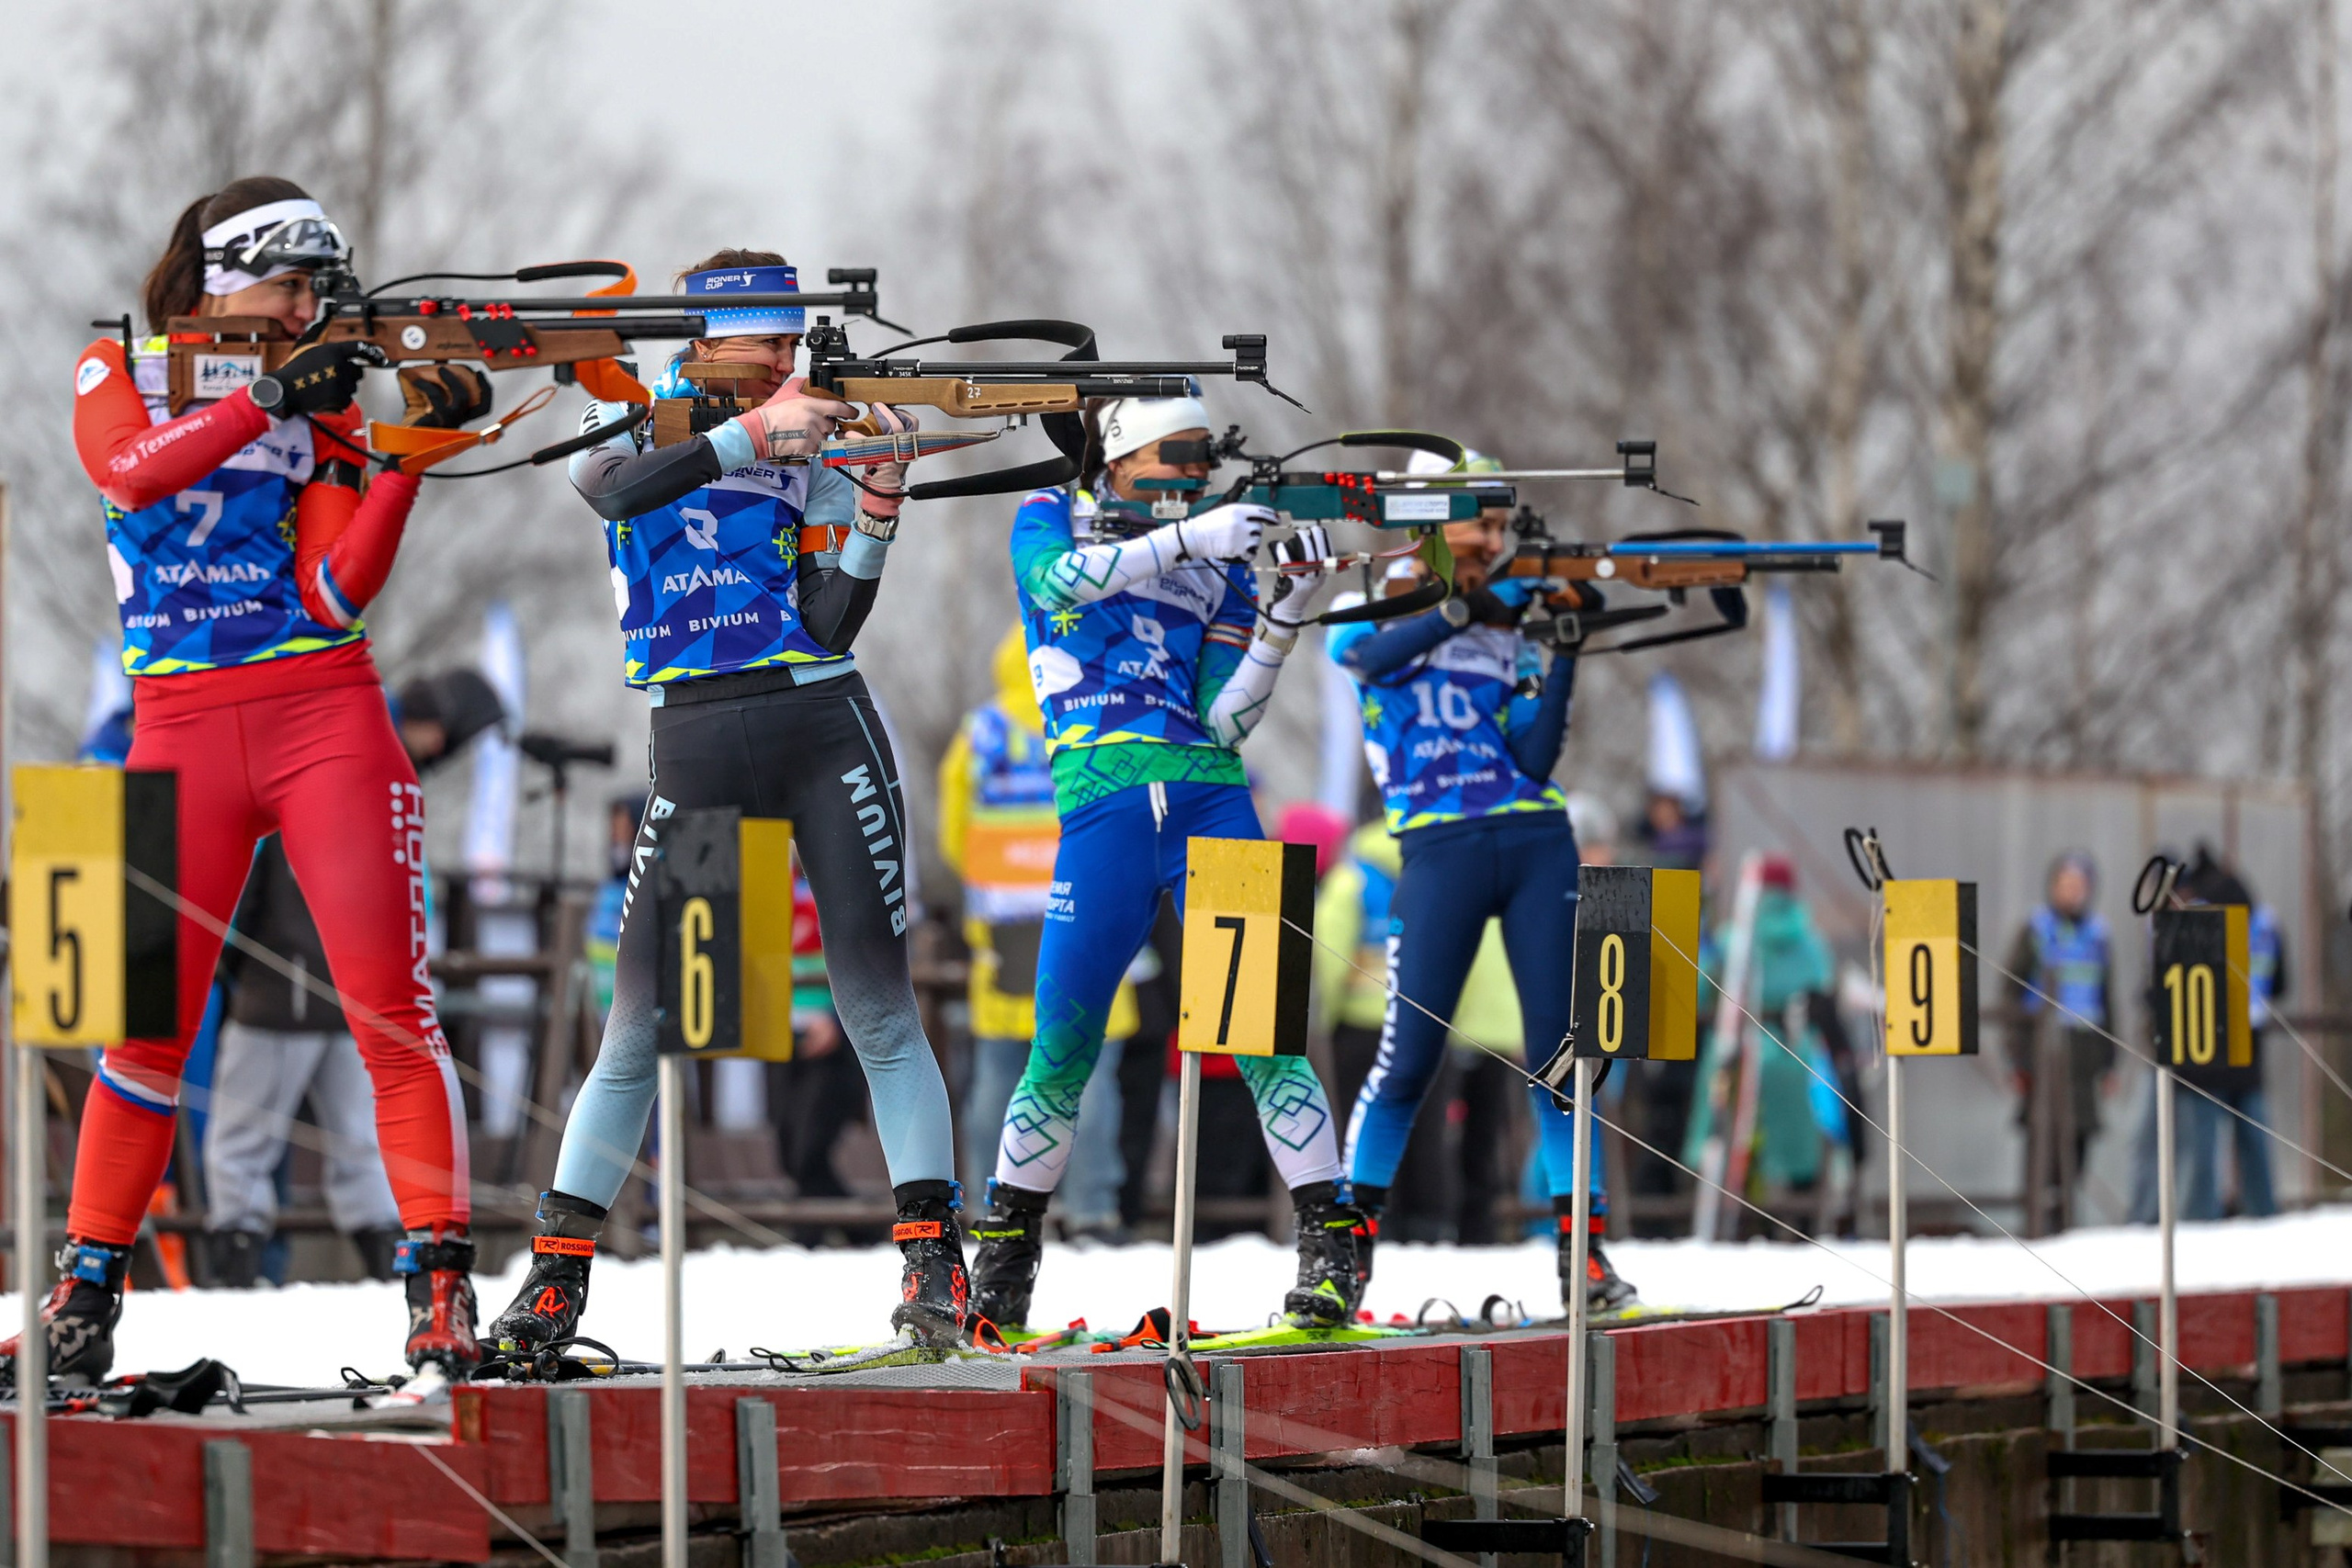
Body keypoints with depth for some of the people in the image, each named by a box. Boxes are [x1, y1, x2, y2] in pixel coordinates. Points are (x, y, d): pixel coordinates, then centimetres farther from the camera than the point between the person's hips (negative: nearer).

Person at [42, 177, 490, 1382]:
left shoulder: (319, 408, 10)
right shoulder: (116, 372, 8)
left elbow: (335, 594, -2)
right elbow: (130, 470, -16)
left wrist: (409, 453, -10)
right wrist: (269, 398, -22)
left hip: (325, 717, 1)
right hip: (182, 730, -1)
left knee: (390, 1003, -9)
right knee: (149, 1021, -2)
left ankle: (440, 1281, -7)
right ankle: (87, 1283, 11)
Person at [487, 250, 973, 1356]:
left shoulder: (813, 446, 9)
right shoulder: (630, 422, 7)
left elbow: (832, 623, 0)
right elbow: (615, 488, -19)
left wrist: (879, 502, -12)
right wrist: (753, 436, -24)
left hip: (823, 728, 1)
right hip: (695, 740, -1)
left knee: (880, 1010, -5)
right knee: (639, 1025, -3)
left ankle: (932, 1262, -2)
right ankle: (555, 1278, 4)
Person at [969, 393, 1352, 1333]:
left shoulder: (1222, 565, 14)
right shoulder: (1051, 519, 11)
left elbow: (1226, 721, 5)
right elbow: (1058, 578, -14)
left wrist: (1288, 613, -6)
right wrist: (1186, 538, -20)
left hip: (1212, 807, 2)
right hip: (1102, 815, -2)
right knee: (1062, 1054, -1)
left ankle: (1330, 1239, -6)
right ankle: (1005, 1250, 17)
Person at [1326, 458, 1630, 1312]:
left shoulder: (1510, 633, 16)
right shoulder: (1373, 609, 9)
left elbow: (1534, 759, 3)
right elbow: (1364, 655, -17)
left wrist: (1564, 656, -6)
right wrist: (1471, 603, -17)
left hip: (1538, 847, 3)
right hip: (1440, 849, -3)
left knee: (1561, 1049, -2)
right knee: (1410, 1055, -7)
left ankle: (1581, 1250, 0)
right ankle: (1348, 1242, 5)